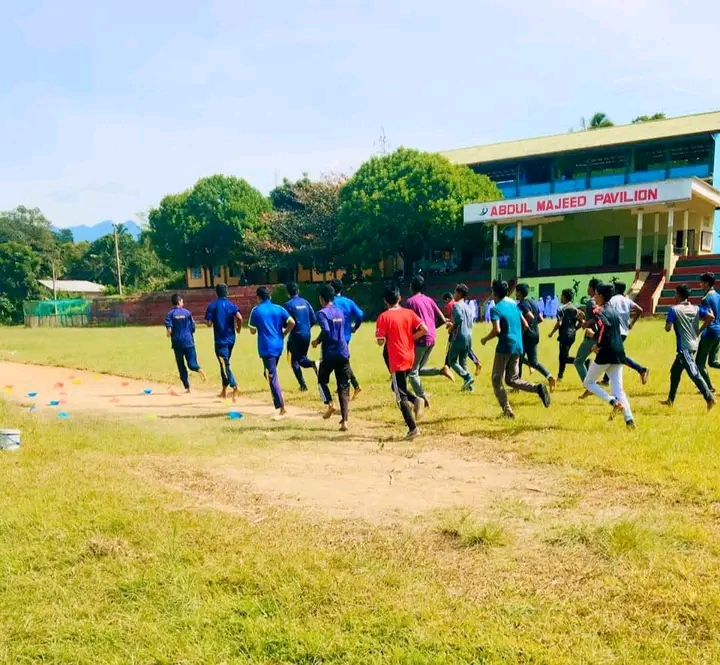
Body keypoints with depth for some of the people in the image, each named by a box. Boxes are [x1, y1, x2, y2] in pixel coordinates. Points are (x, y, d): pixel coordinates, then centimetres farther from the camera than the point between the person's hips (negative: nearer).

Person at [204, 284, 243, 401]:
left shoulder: (212, 306, -4)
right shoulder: (232, 305, 2)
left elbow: (209, 324, -9)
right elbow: (239, 318, -15)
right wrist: (238, 329, 2)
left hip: (220, 340, -4)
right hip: (231, 338, 4)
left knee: (225, 365, -7)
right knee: (224, 364, 19)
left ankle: (234, 386, -30)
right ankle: (224, 391, 26)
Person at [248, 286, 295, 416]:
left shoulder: (256, 310, -4)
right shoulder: (279, 309, 7)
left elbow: (252, 331, -1)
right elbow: (292, 322, -3)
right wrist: (283, 334, 10)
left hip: (266, 347, -5)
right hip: (278, 345, 5)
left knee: (272, 377, -6)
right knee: (270, 373, 25)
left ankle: (281, 407, -13)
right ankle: (278, 399, 24)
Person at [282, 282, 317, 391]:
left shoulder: (288, 305, -10)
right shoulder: (305, 302, 6)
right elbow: (313, 320, 6)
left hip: (295, 335, -5)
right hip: (307, 334, 5)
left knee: (294, 361, 9)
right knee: (302, 358, 21)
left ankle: (303, 385, 2)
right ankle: (312, 363, -12)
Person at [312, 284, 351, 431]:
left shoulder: (322, 313, -8)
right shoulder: (339, 312, 14)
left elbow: (326, 331, -23)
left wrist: (317, 341, -5)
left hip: (329, 354, -5)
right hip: (343, 353, 5)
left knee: (322, 380, 21)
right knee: (343, 388, 4)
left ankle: (330, 404, -2)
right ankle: (344, 421, -5)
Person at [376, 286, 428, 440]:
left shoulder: (384, 317, -10)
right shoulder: (409, 313, 3)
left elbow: (380, 341, -14)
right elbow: (424, 329, -5)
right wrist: (409, 338, 7)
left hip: (396, 360, -6)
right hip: (410, 358, 6)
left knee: (401, 395, 2)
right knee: (398, 386, 25)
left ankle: (413, 428, 1)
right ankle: (415, 400, 0)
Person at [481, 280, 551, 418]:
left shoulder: (496, 309, -10)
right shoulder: (513, 304, 12)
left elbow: (497, 330, -23)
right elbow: (525, 325, 15)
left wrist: (485, 339, -6)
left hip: (504, 347, -7)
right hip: (518, 347, 7)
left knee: (497, 380, 7)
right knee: (512, 379, 15)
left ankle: (507, 410, 1)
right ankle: (538, 388, -7)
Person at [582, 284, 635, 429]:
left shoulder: (598, 311, -8)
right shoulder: (613, 310, 17)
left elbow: (604, 325, -26)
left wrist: (598, 345, -16)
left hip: (606, 352, -7)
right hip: (619, 352, 8)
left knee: (588, 383, 9)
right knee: (618, 388, 8)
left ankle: (613, 402, -11)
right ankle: (629, 419, -5)